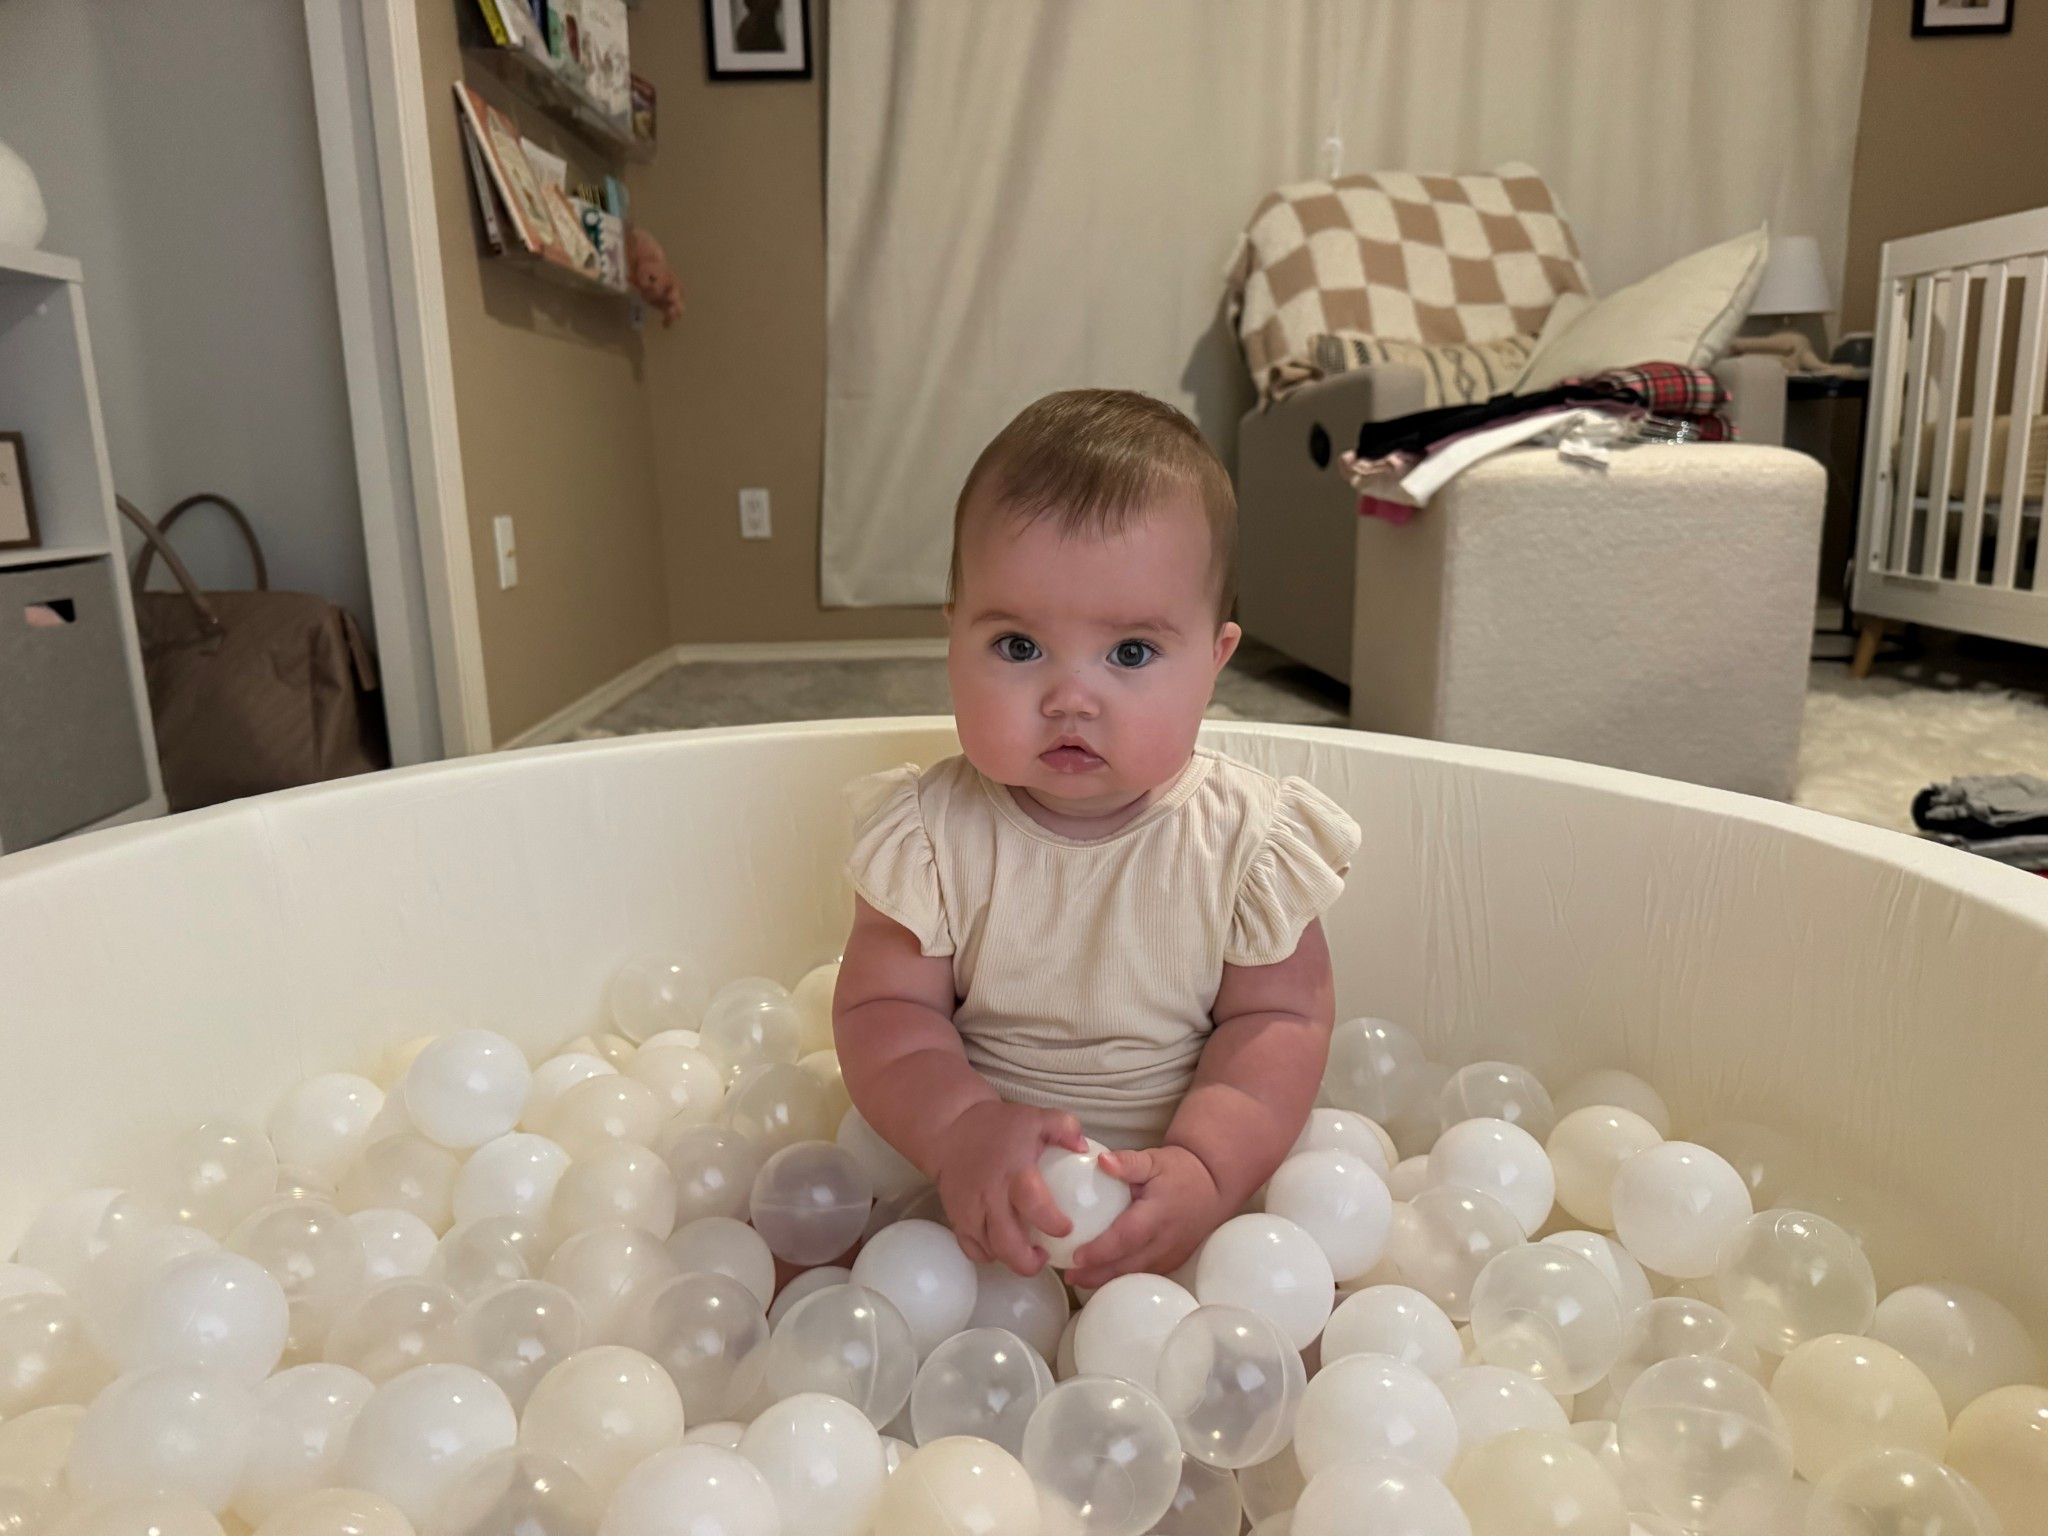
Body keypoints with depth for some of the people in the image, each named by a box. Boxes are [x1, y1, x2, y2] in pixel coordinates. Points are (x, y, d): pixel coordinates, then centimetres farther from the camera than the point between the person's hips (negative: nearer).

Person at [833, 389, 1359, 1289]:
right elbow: (885, 1008, -9)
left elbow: (1278, 1021, -7)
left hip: (1176, 1187, 0)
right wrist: (960, 1128, -28)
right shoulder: (931, 834, -9)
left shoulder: (1249, 839, -11)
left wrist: (1203, 1167, -24)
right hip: (969, 1184, 1)